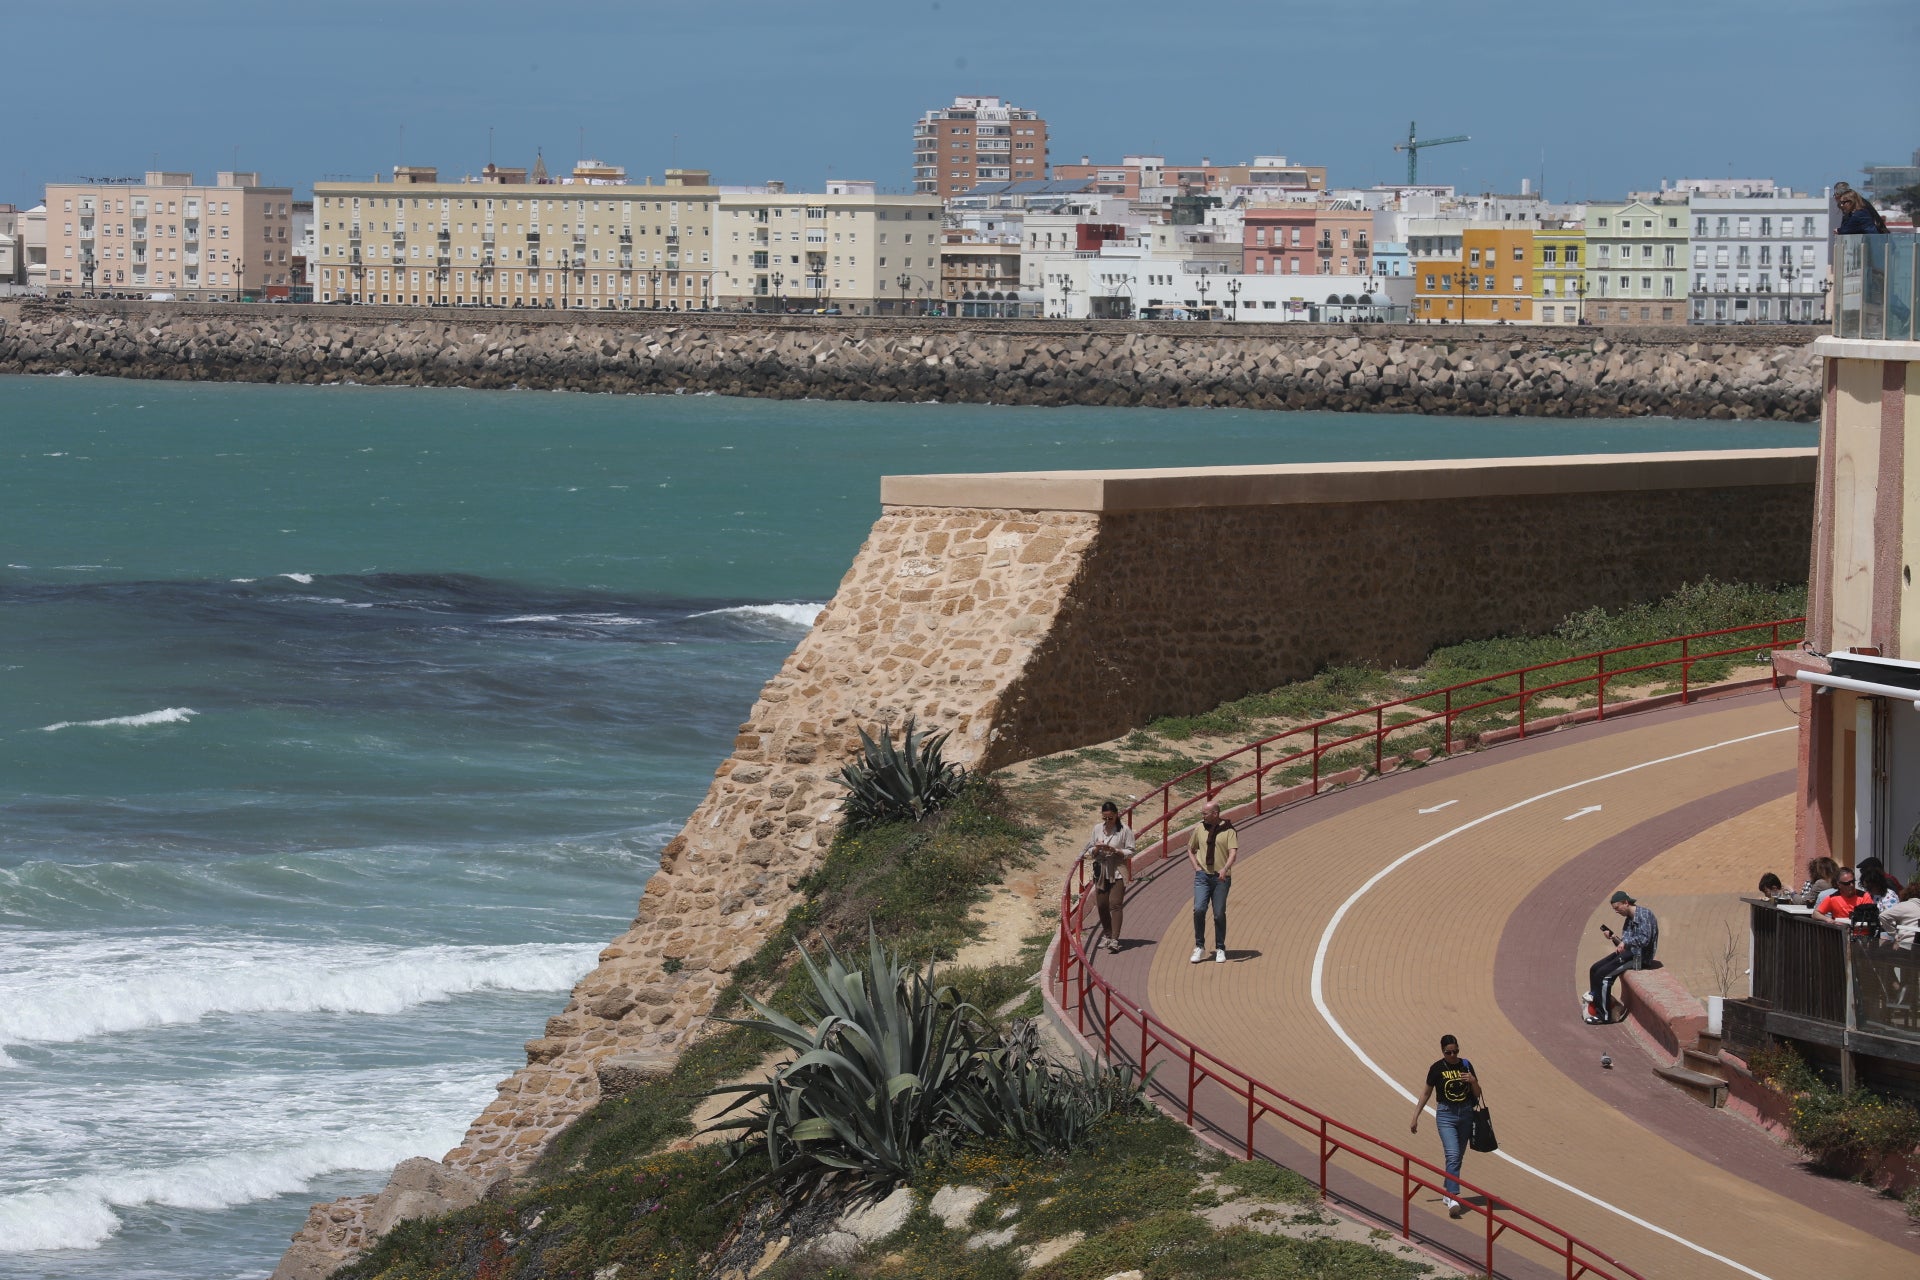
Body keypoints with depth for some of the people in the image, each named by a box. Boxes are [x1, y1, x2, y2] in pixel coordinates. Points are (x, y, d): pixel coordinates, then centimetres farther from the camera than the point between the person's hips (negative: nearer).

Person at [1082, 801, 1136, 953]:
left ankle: (1115, 940, -17)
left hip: (1118, 873, -4)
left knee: (1115, 904, -12)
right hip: (1101, 871, 4)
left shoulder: (1124, 830, -4)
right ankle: (1108, 935, 19)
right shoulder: (1097, 829, 9)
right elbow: (1089, 852, 13)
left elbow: (1130, 852, -3)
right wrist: (1096, 849, -10)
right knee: (1101, 905, 4)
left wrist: (1114, 851, -19)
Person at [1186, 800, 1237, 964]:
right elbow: (1190, 849, 22)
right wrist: (1196, 866, 6)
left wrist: (1225, 868, -33)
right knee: (1199, 910, -11)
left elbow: (1233, 853, -15)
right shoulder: (1200, 829, 8)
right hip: (1202, 876, 2)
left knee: (1219, 914, 3)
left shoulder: (1228, 831, -4)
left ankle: (1220, 949, 15)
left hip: (1221, 878, -2)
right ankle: (1199, 947, 0)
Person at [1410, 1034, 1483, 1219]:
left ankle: (1448, 1192, 28)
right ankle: (1453, 1199, -27)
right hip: (1446, 1115, -4)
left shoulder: (1466, 1066, 2)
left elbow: (1477, 1094, 8)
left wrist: (1473, 1081, -13)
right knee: (1453, 1156, -18)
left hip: (1465, 1114, 4)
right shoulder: (1437, 1069, -5)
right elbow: (1426, 1093, 5)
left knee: (1458, 1157, 12)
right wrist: (1415, 1117, 5)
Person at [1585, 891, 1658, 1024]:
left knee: (1603, 975, -18)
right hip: (1629, 953, 10)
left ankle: (1604, 1015, -10)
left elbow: (1645, 939, -25)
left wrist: (1625, 943, -18)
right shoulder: (1629, 919, 16)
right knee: (1595, 969, 1)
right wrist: (1614, 938, -1)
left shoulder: (1643, 914, -13)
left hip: (1639, 956, -10)